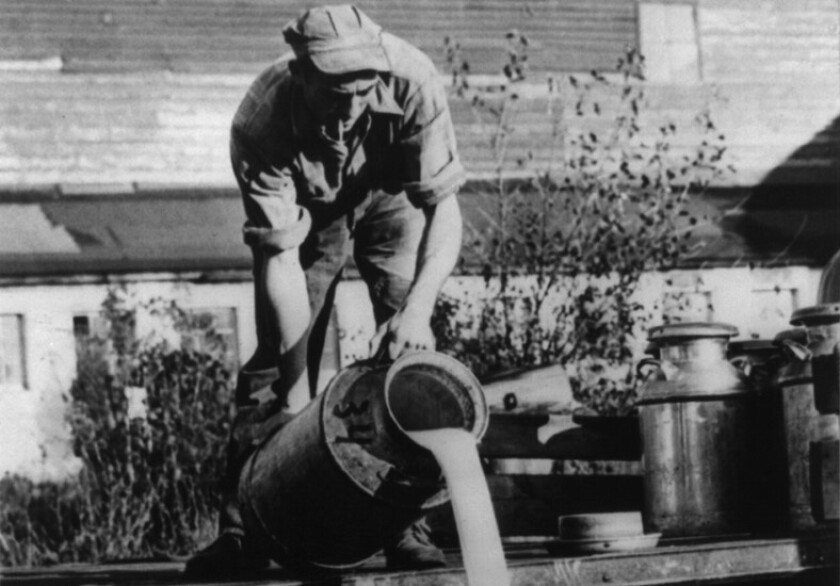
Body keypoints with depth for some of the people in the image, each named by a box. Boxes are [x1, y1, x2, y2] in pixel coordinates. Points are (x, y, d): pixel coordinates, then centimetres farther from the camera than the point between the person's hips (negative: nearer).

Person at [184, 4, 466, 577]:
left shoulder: (411, 81, -38)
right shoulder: (260, 122, -37)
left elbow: (445, 208, -33)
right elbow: (280, 255, -33)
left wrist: (418, 308, -48)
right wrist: (298, 388, -35)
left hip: (392, 197, 0)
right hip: (307, 209, 0)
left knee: (409, 349, -14)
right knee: (277, 354, -5)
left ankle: (405, 523, -8)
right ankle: (242, 527, 5)